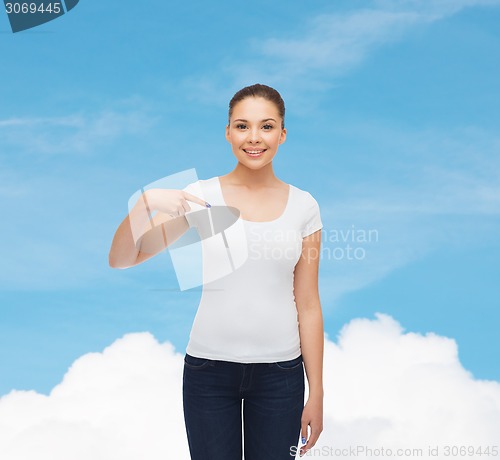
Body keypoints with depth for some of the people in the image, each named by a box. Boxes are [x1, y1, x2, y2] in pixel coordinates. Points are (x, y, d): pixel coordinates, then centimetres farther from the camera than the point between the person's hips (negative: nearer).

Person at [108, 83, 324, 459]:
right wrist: (146, 203, -24)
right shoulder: (200, 196, -3)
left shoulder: (303, 206, 0)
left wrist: (317, 393, 2)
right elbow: (120, 260, -6)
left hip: (280, 373, 1)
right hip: (209, 369, -1)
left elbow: (308, 305, 3)